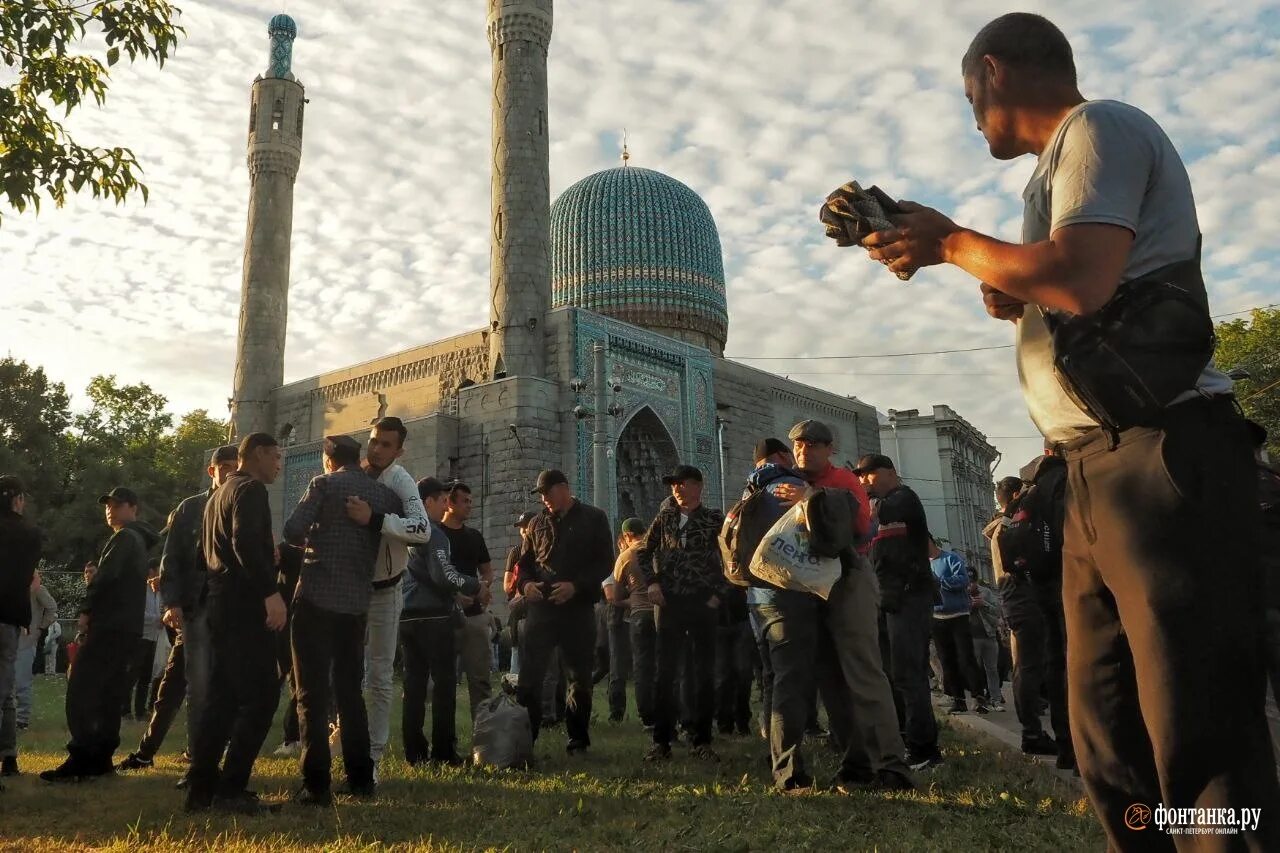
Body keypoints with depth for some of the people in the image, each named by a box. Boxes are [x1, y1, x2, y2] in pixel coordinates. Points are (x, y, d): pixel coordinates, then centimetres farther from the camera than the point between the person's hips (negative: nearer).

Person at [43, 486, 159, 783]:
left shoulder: (124, 538, -7)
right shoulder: (140, 541, 23)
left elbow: (105, 576, -20)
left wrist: (86, 611, -11)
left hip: (110, 626, -10)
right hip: (126, 628, 10)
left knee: (80, 691, -11)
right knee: (109, 695, 10)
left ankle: (81, 760, -16)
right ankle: (100, 758, 13)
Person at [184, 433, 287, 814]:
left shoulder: (219, 494, 22)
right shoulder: (251, 489, -9)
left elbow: (205, 551, 26)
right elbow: (246, 543, -24)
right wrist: (271, 592, -28)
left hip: (221, 601, 10)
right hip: (245, 603, -10)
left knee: (222, 696, 11)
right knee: (262, 694, -8)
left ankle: (202, 787, 13)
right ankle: (231, 789, -8)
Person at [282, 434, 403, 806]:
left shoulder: (324, 484, -2)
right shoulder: (386, 495, 10)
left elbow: (293, 530, -11)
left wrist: (314, 540, 10)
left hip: (316, 598, -4)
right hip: (356, 604, 5)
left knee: (313, 694, 1)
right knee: (350, 691, 16)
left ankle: (317, 785, -1)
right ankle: (360, 778, 19)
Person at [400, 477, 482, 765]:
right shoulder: (433, 533, -10)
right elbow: (443, 575, -22)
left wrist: (460, 594, 23)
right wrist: (474, 586, -8)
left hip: (408, 616, 8)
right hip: (434, 617, -8)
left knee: (414, 685, 9)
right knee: (444, 683, -2)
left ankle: (414, 751, 11)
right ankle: (443, 752, -1)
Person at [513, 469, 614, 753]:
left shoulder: (594, 519, 3)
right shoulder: (538, 523, 13)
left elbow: (605, 562, -2)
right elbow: (524, 562, 18)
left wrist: (576, 586, -15)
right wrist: (525, 583, -4)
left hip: (578, 607, -2)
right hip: (541, 607, 2)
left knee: (579, 678, 7)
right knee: (529, 675, -4)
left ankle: (578, 740, 18)